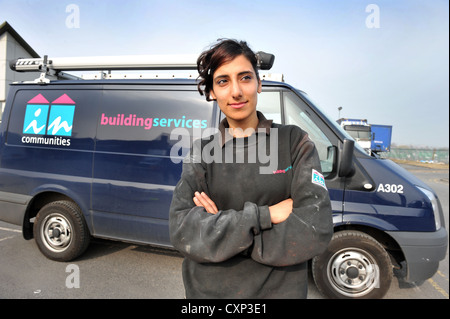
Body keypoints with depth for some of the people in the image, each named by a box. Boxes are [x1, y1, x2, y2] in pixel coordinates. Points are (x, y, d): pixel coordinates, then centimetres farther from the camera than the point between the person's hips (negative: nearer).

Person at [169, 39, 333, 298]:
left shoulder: (294, 141, -9)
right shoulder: (202, 151, -3)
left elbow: (315, 231, -18)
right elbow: (182, 231, -14)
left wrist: (218, 228, -17)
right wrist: (265, 215, -22)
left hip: (280, 289, -1)